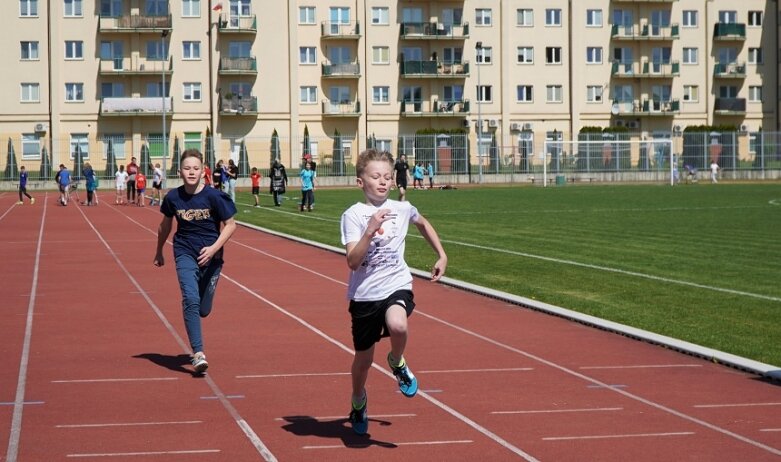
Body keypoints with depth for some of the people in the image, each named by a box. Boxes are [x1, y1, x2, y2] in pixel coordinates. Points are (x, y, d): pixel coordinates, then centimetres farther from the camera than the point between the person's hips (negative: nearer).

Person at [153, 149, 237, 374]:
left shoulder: (214, 196, -11)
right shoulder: (173, 197, -4)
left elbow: (230, 224, -4)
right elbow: (165, 224, 14)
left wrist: (214, 248, -18)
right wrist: (159, 251, 25)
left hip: (211, 256, 0)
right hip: (185, 254, 0)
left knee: (203, 310, 6)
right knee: (190, 300, -21)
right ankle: (198, 354, -23)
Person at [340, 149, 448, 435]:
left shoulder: (402, 209, 3)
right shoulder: (353, 215, -9)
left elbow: (423, 224, 27)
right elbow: (353, 261, -19)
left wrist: (441, 256, 23)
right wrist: (371, 229, -29)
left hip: (396, 286, 1)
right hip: (364, 294, -1)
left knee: (397, 325, -34)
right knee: (363, 358, 12)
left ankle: (397, 363, 1)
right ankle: (358, 402, 44)